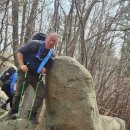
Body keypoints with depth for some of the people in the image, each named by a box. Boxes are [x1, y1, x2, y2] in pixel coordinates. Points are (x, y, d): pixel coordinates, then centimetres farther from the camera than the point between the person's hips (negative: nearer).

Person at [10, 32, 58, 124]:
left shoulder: (52, 55, -3)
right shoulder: (34, 44, -15)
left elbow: (48, 67, 12)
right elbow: (20, 52, -11)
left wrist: (45, 70, -12)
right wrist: (22, 65, -22)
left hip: (37, 76, 4)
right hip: (25, 72, -4)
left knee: (42, 94, -8)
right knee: (19, 93, -5)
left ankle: (33, 114, 3)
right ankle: (14, 112, 15)